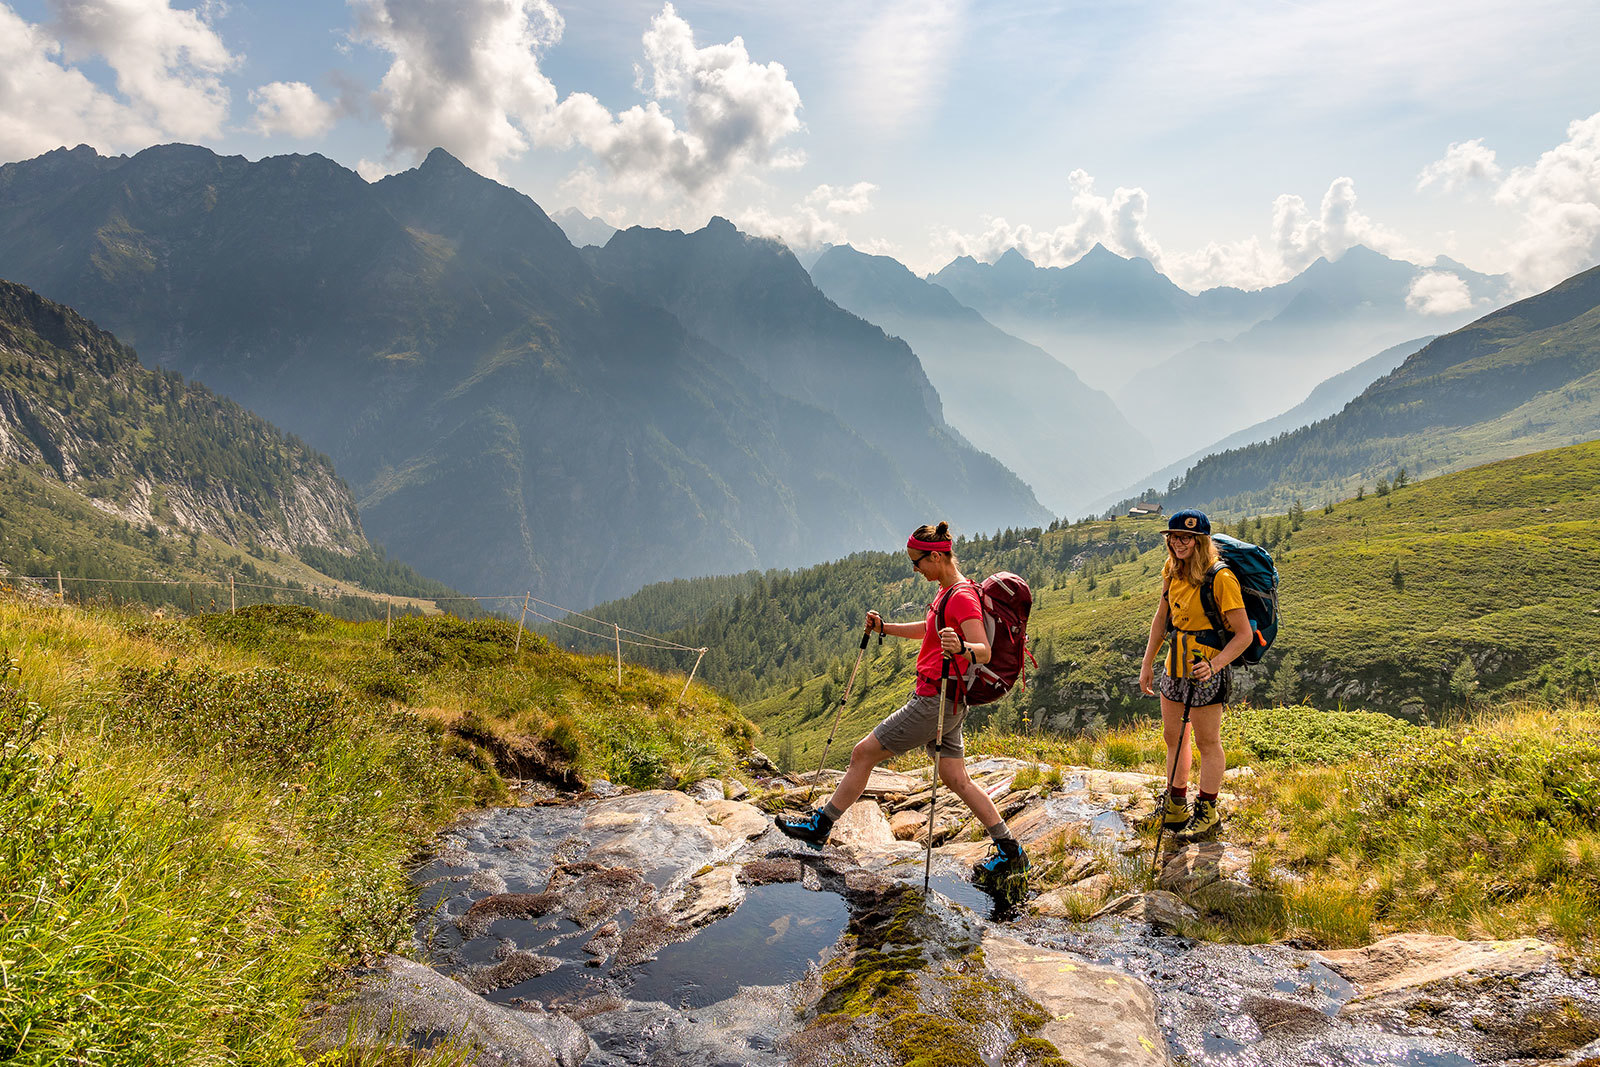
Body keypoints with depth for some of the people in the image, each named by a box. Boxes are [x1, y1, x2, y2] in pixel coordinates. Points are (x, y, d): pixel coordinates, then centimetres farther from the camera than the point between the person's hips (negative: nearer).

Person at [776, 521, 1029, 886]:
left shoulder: (962, 597, -18)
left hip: (935, 701, -10)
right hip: (940, 701, 10)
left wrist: (961, 648, -47)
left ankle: (820, 825, 12)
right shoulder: (948, 591, 12)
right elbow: (928, 629, 29)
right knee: (955, 779, 13)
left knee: (863, 753, 0)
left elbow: (984, 651, -27)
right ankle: (1009, 851, 16)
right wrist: (885, 628, 22)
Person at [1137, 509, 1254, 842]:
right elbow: (1161, 618, 14)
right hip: (1175, 665, 8)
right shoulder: (1173, 572, 4)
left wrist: (1214, 665, -30)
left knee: (1206, 742, 6)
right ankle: (1176, 805, 33)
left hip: (1206, 669, -7)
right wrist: (1147, 663, 12)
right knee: (1173, 735, 17)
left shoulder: (1220, 578, -19)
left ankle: (1208, 813, 22)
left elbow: (1244, 635, -17)